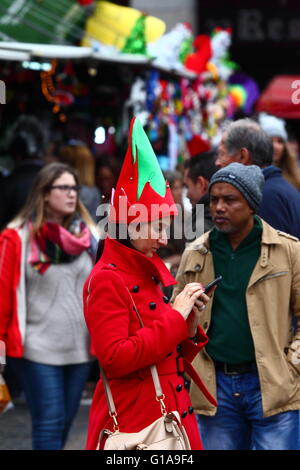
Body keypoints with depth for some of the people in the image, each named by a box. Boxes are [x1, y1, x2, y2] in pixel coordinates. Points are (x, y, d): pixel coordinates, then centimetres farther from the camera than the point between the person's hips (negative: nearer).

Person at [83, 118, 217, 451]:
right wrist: (175, 316, -16)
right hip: (132, 420, -8)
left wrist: (188, 324, -2)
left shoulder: (151, 275, 13)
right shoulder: (107, 280, -11)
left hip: (173, 416, 8)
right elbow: (114, 358, -22)